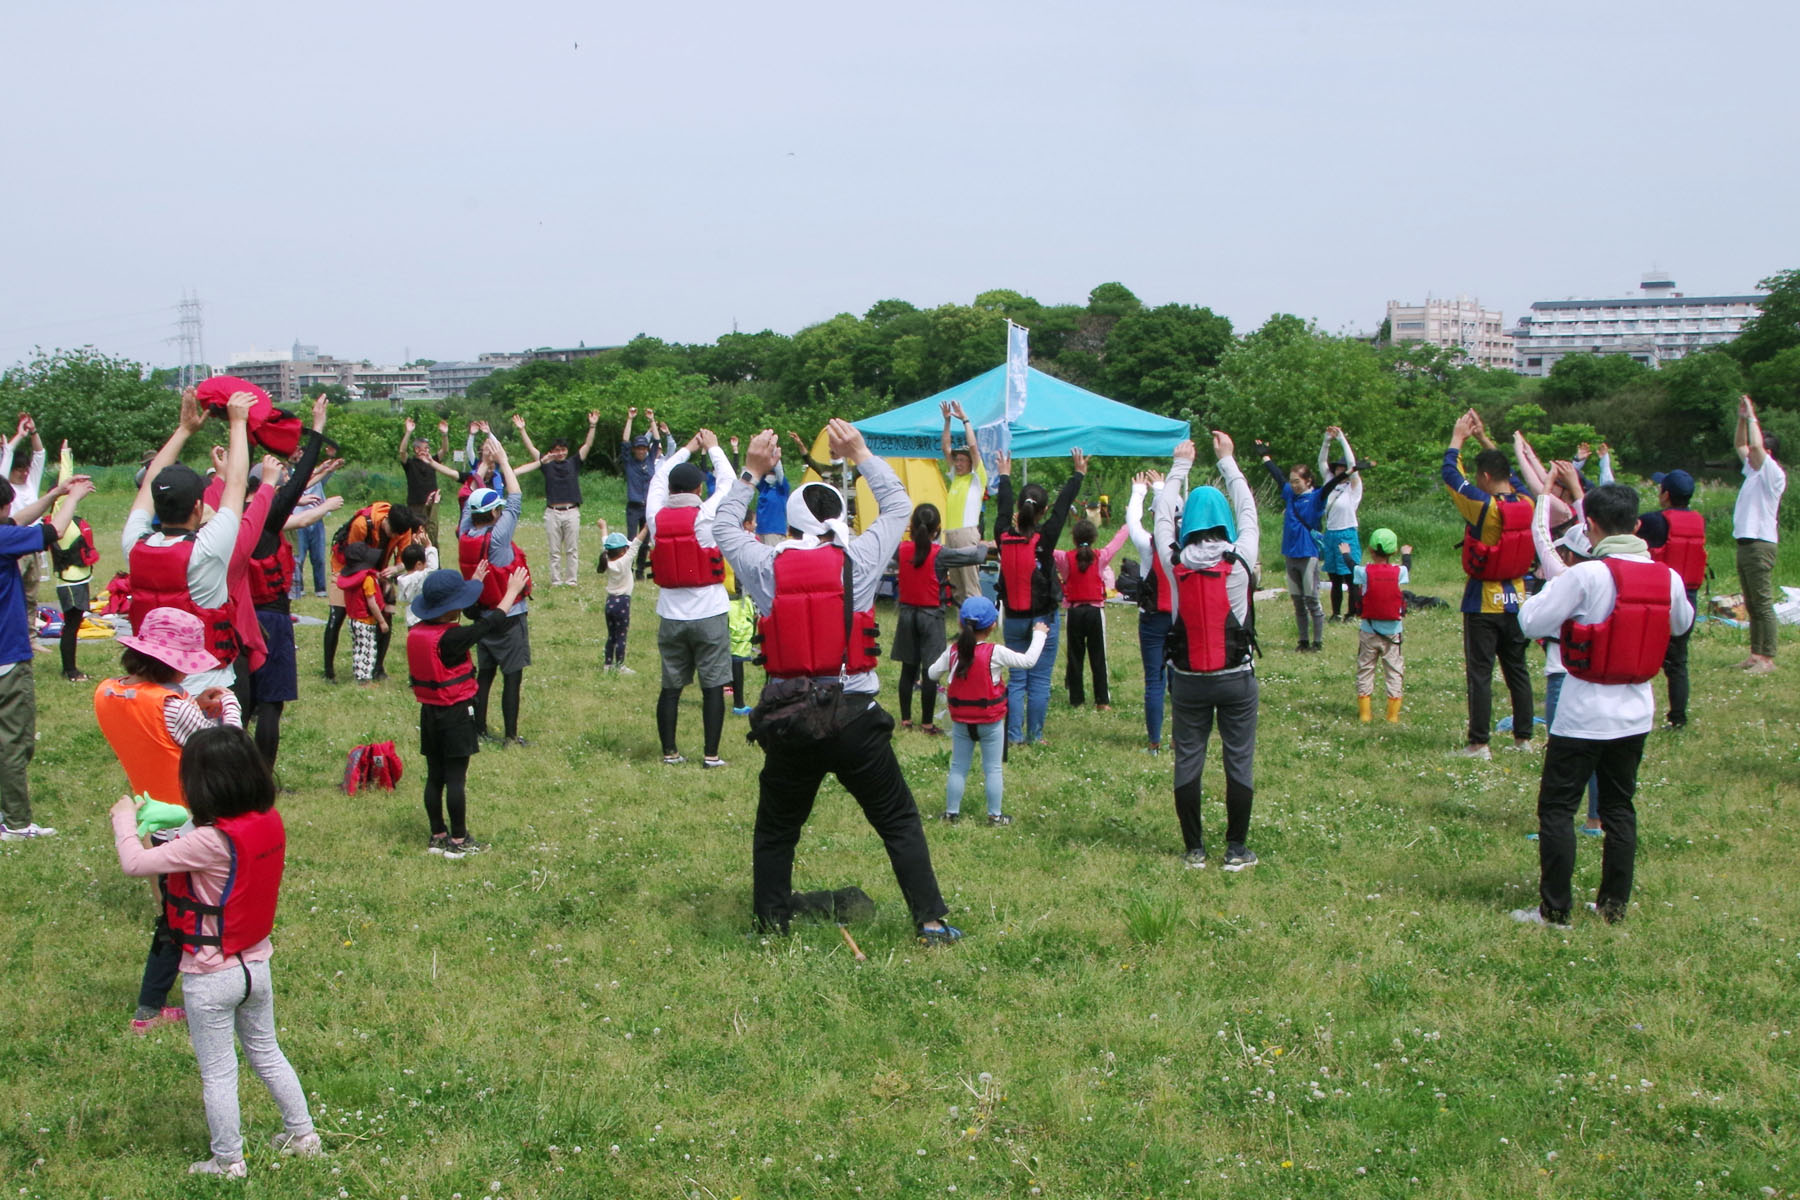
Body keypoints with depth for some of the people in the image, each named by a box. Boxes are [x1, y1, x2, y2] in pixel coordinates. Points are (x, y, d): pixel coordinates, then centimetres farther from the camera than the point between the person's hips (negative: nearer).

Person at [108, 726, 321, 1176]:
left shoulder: (212, 842, -29)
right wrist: (173, 830, 1)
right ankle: (302, 1134, 35)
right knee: (267, 1053, 25)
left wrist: (124, 818, -8)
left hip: (211, 978, -7)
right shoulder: (270, 823, -7)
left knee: (217, 1073, 11)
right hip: (256, 963, 7)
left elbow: (134, 863, -26)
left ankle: (228, 1162, 24)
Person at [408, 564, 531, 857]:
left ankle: (437, 836, 21)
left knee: (435, 776, 13)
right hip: (456, 714, -7)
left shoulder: (416, 632, 0)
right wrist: (512, 591, 0)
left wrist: (473, 582, 28)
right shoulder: (451, 638, -22)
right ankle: (458, 841, 6)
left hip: (429, 712, 8)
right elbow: (490, 624, -13)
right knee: (456, 778, 0)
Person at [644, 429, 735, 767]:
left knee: (671, 686, 10)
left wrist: (687, 449, 27)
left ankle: (669, 751, 13)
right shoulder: (707, 516, -12)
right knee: (713, 686, 3)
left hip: (671, 616, 3)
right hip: (710, 615, -3)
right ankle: (711, 754, 4)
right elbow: (729, 483, 4)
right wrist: (713, 448, 18)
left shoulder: (657, 516, -2)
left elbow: (658, 479, 17)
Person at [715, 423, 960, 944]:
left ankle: (771, 926, 23)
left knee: (775, 831, 18)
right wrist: (861, 455, 20)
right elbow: (898, 507, 13)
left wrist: (751, 471, 24)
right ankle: (931, 921, 8)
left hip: (787, 724, 1)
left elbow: (724, 527, 19)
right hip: (855, 720, -1)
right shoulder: (859, 561, -5)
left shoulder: (766, 568, -2)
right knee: (899, 822, 10)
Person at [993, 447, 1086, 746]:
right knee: (1040, 680, 3)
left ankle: (1014, 735, 7)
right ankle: (1035, 735, 6)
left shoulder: (1004, 537, -6)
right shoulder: (1044, 538, -15)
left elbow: (1002, 509, 12)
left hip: (1013, 618, 4)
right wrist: (1078, 475, 7)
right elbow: (1063, 507, -5)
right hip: (1044, 618, -3)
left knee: (1016, 679, 8)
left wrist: (1005, 476, 28)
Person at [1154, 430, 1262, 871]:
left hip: (1188, 680, 1)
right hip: (1236, 677, -1)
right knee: (1239, 761, 6)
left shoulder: (1175, 562, -7)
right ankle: (1236, 850, 10)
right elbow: (1248, 512, 9)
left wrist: (1179, 466, 24)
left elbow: (1163, 516, 11)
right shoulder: (1240, 559, -9)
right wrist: (1228, 460, 20)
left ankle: (1194, 849, 14)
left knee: (1187, 761, 9)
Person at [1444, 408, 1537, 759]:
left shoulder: (1483, 506, -20)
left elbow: (1451, 473, -11)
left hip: (1484, 602, -6)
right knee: (1517, 670, 14)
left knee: (1480, 673, -2)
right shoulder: (1526, 506, -3)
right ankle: (1523, 737, 18)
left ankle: (1479, 742, -2)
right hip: (1516, 599, 6)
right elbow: (1507, 474, 16)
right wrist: (1484, 437, 20)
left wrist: (1458, 437, 4)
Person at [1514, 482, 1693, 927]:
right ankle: (1615, 904, 18)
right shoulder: (1668, 578, -2)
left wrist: (1552, 587, 1)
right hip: (1636, 714, 5)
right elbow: (1681, 624, 17)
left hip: (1583, 715, -5)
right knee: (1619, 807, 15)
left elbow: (1532, 622, -16)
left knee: (1556, 807, 3)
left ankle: (1555, 909, 4)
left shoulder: (1586, 575, -19)